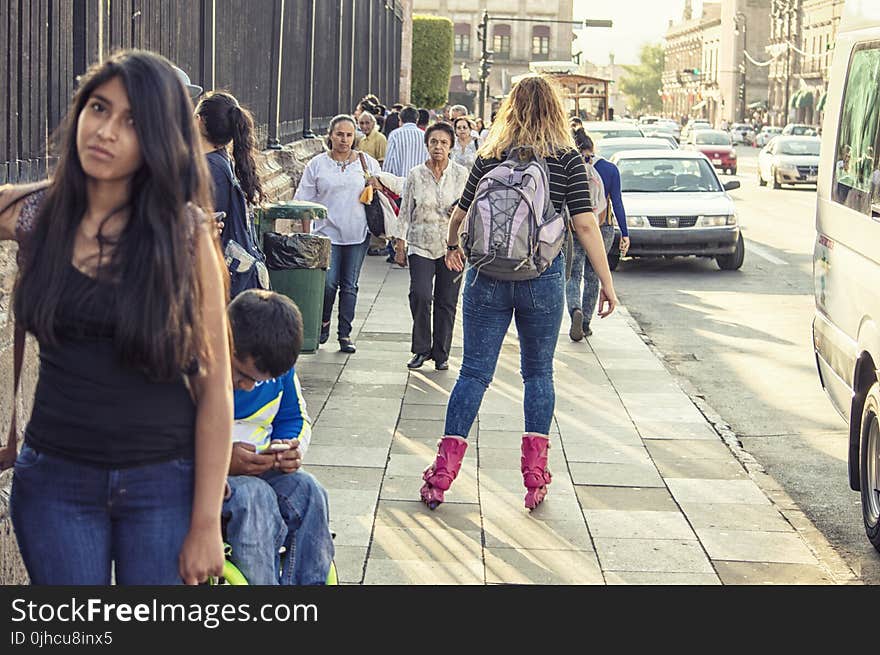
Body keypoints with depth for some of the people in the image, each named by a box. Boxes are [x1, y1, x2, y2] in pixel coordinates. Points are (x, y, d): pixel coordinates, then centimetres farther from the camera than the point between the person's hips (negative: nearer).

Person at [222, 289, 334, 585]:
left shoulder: (279, 366, 0)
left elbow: (295, 417, 18)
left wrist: (292, 449, -6)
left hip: (260, 471, 5)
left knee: (307, 491, -24)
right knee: (254, 496, -34)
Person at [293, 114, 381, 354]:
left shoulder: (368, 163, 7)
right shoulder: (317, 164, 3)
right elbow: (303, 200, 4)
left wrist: (376, 188, -7)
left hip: (357, 234, 2)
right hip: (327, 232, -1)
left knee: (349, 285, 5)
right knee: (328, 283, -10)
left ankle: (345, 334, 14)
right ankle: (323, 322, 17)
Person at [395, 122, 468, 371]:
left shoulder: (461, 174, 3)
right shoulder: (415, 175, 3)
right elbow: (405, 211, 7)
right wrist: (401, 243, 3)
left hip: (452, 245, 1)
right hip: (421, 245, 0)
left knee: (447, 301, 3)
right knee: (420, 295, -15)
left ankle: (441, 353, 16)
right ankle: (421, 348, 1)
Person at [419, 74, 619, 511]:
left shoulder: (490, 156, 2)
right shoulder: (568, 159, -3)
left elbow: (461, 214, 9)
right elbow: (585, 226, -8)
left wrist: (453, 247, 30)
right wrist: (606, 283, -3)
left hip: (488, 275, 1)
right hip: (542, 278, -1)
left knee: (474, 371, 7)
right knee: (538, 373, 13)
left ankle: (442, 472, 5)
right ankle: (535, 475, 11)